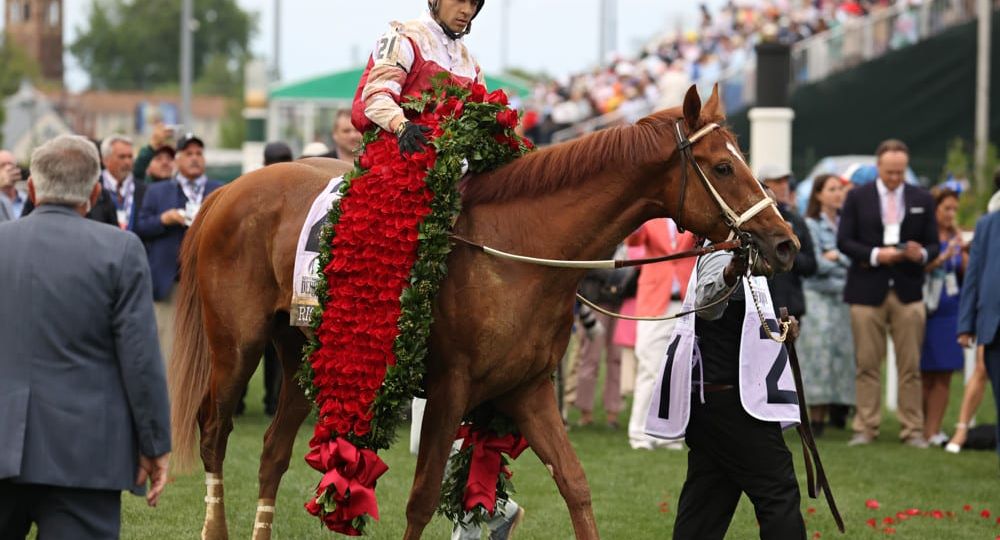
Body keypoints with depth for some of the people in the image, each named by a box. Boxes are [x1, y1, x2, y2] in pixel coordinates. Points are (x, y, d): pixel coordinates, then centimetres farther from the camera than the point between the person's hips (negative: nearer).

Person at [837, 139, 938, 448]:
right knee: (867, 364, 1)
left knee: (910, 366, 0)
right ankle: (866, 428, 5)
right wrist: (875, 255, -14)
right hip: (867, 291, -1)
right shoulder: (858, 197, 5)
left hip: (908, 291, 1)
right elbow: (844, 241, 0)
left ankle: (913, 430, 4)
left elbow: (933, 245, 11)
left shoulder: (922, 199, 10)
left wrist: (922, 254, -13)